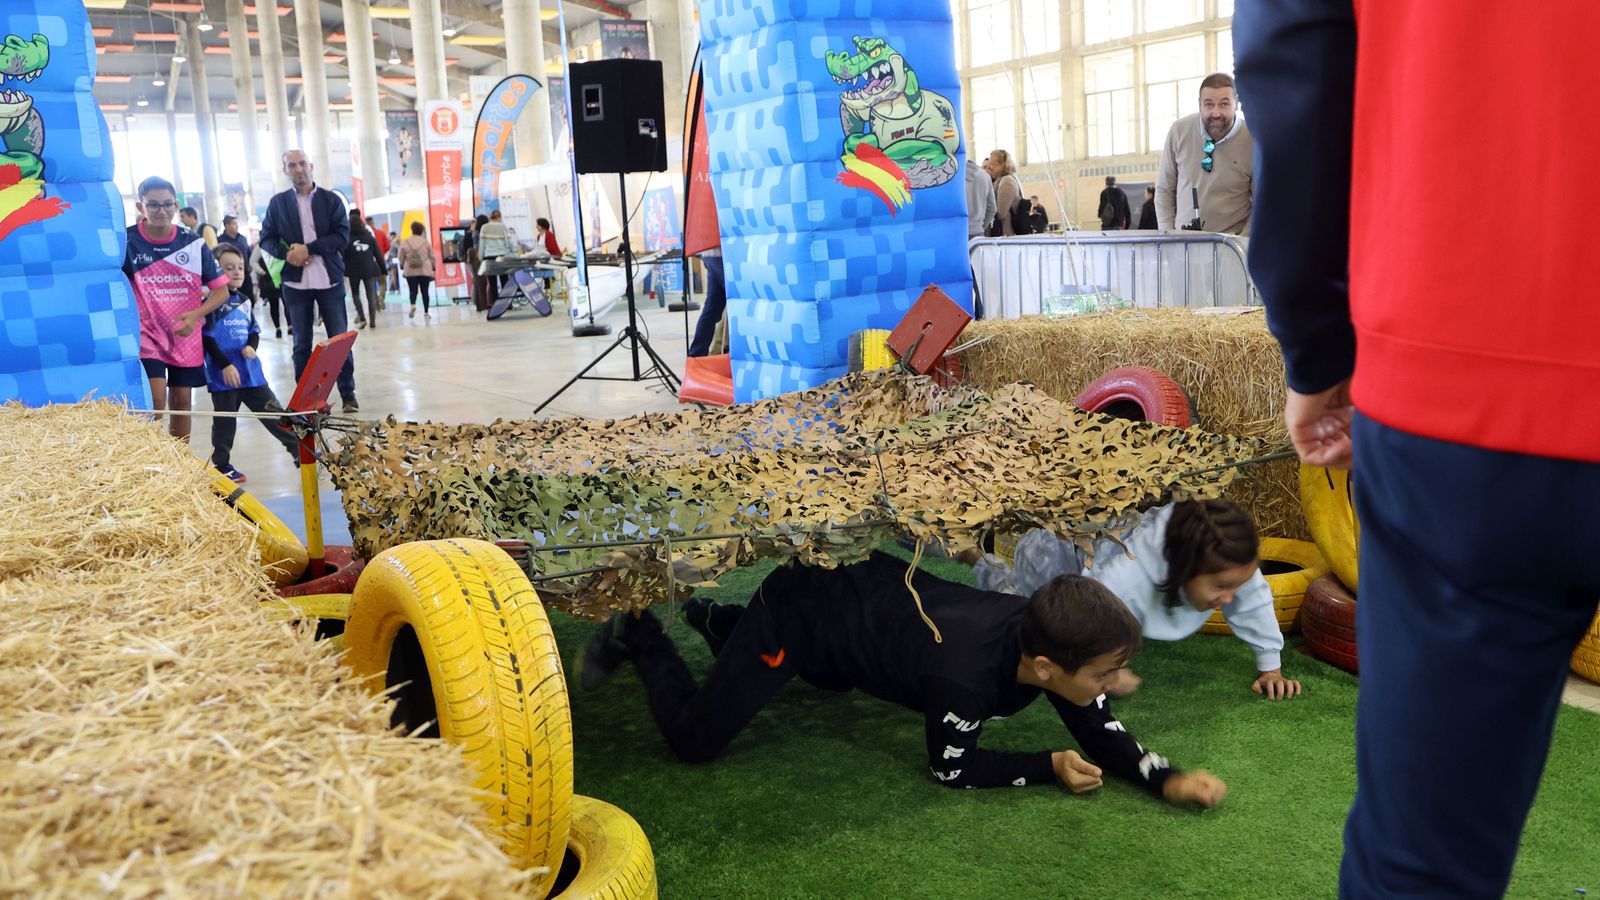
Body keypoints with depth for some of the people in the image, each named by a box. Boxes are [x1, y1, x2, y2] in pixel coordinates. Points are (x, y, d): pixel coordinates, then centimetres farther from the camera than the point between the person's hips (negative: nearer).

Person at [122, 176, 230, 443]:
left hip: (186, 337, 2)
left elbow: (221, 289, 1)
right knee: (155, 398, -16)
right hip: (147, 333, -2)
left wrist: (196, 315, -15)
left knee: (181, 401, 8)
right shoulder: (127, 241, -6)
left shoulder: (193, 243, -1)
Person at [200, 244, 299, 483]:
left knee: (273, 411, 9)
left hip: (251, 371, 5)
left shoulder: (244, 301, 11)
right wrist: (225, 365, -18)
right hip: (224, 374, -5)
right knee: (225, 421, 4)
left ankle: (299, 448, 15)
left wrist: (252, 346, -4)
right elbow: (207, 338, -12)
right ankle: (221, 465, 16)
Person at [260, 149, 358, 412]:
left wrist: (308, 248, -16)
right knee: (301, 343, 6)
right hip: (295, 282, 1)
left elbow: (342, 236, -6)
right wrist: (286, 253, -13)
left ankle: (348, 393, 10)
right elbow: (266, 239, 7)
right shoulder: (277, 203, 7)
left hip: (330, 280, -1)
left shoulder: (331, 200, 3)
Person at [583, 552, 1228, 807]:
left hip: (860, 582, 8)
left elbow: (1102, 735, -6)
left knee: (832, 680, 39)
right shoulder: (966, 676, -39)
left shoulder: (1044, 633, -18)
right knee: (694, 738, -6)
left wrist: (1168, 779, -21)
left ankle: (711, 618, 46)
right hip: (802, 604, -8)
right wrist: (1049, 768, -19)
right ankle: (640, 636, 17)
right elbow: (951, 770, -21)